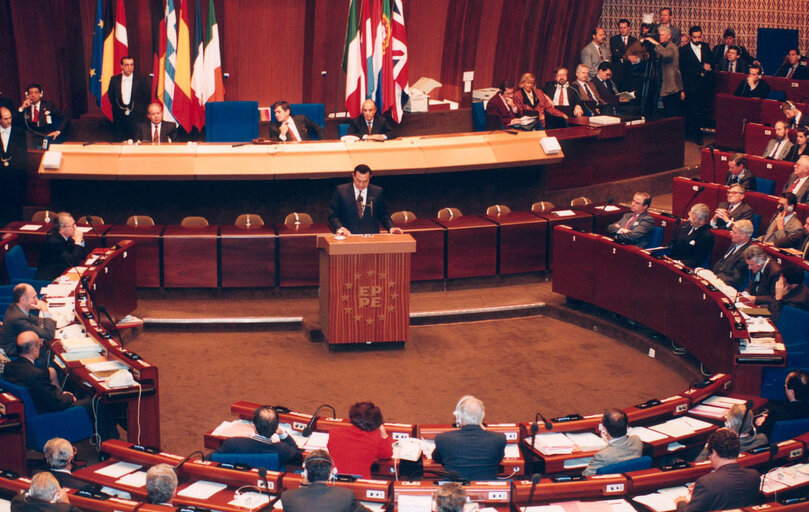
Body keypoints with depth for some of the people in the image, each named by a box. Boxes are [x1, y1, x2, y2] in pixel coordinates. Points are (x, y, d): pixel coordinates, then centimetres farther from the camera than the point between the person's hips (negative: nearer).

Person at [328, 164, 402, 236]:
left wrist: (391, 228, -1)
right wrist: (339, 228, -12)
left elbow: (383, 215, 18)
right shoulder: (341, 190, 6)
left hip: (371, 237, 0)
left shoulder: (377, 192, 10)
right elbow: (333, 215, 7)